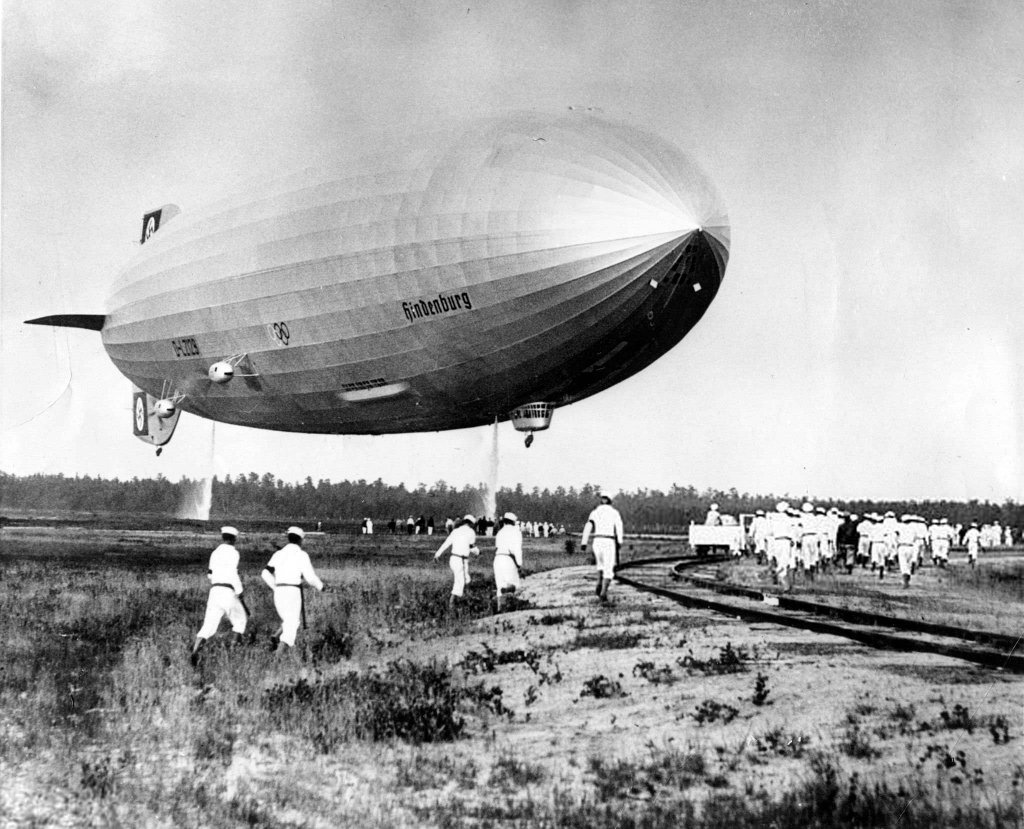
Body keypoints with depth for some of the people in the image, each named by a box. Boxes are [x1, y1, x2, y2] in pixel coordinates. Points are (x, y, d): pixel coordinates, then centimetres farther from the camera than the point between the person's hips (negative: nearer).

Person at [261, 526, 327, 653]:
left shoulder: (278, 554, 12)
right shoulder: (302, 555, -3)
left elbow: (265, 574, 9)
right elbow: (310, 576, -7)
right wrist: (321, 586, 12)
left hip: (279, 592, 5)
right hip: (293, 592, -5)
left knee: (288, 620, 22)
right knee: (292, 624, -5)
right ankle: (282, 645, -27)